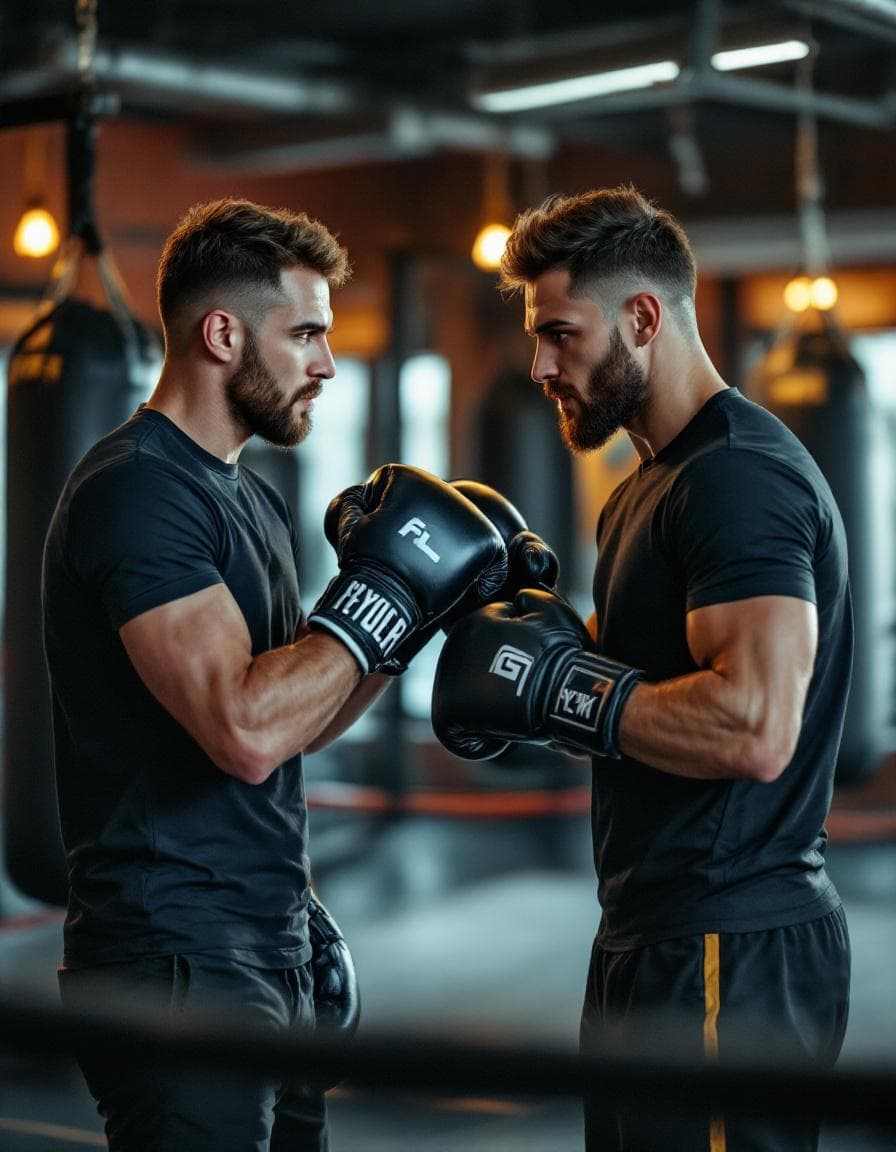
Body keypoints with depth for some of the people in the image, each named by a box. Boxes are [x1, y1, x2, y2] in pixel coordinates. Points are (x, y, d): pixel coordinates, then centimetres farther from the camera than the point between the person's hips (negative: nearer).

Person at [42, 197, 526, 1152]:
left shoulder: (249, 497, 15)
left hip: (271, 956, 9)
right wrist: (383, 588, -16)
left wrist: (409, 610, 5)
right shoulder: (137, 491, -16)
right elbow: (247, 733, -26)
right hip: (179, 964, -9)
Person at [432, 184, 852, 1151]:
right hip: (653, 942, 10)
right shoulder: (654, 483, 16)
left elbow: (753, 727, -29)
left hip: (731, 959, -10)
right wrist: (506, 626, 2)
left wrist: (552, 682, -21)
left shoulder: (739, 477, -18)